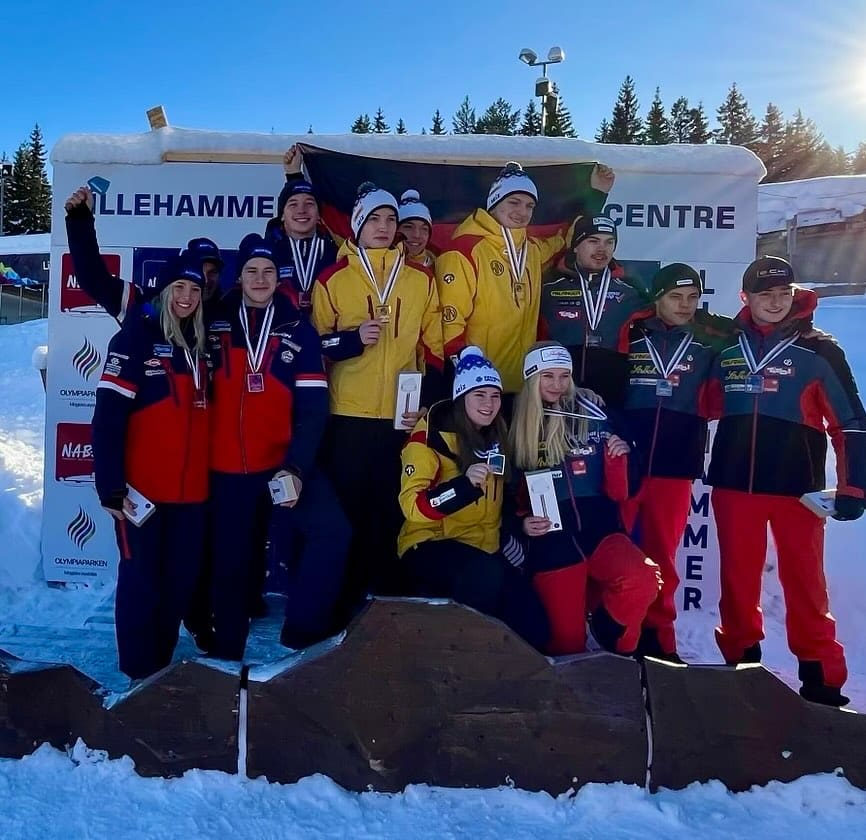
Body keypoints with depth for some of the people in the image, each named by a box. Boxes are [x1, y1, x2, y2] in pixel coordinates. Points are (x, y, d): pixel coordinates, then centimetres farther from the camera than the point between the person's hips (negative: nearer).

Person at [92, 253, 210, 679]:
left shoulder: (200, 345, 12)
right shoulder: (136, 337, -7)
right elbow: (107, 417, -12)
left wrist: (209, 475, 12)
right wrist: (110, 485, -16)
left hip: (191, 489, 6)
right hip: (142, 488, -5)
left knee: (182, 580, 13)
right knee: (142, 580, 5)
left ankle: (163, 662, 32)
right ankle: (140, 671, 23)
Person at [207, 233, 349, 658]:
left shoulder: (299, 331, 0)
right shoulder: (214, 325, 1)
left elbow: (313, 409, -5)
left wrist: (296, 467, -15)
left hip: (283, 462, 0)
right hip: (227, 469, 0)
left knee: (332, 531, -18)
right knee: (232, 564, 9)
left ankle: (301, 636, -1)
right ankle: (226, 654, 32)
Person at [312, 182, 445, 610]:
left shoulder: (421, 279, 9)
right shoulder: (332, 279, 3)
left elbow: (435, 349, 10)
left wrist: (427, 402, -1)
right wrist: (352, 338, -15)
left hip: (404, 420, 2)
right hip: (348, 418, -1)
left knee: (394, 515, 8)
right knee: (347, 515, 5)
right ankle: (345, 607, 20)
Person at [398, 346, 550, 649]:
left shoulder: (497, 436, 7)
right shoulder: (432, 435, -14)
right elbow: (412, 506, -23)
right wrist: (465, 483, -35)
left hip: (487, 547, 6)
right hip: (431, 545, -6)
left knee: (533, 627, -8)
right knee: (484, 573, -36)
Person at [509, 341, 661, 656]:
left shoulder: (592, 417, -1)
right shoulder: (517, 429, 1)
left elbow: (620, 493, 1)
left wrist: (619, 458, -16)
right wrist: (522, 521, -7)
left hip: (599, 531, 0)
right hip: (550, 543, 0)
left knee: (643, 581, -28)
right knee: (566, 642, 1)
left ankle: (610, 632, 3)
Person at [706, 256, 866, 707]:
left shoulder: (818, 352, -1)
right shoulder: (725, 348, 5)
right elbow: (707, 406, 17)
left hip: (797, 485, -2)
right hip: (734, 483, 2)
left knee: (804, 579, 5)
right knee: (737, 576, 11)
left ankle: (820, 674, 19)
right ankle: (740, 656, 27)